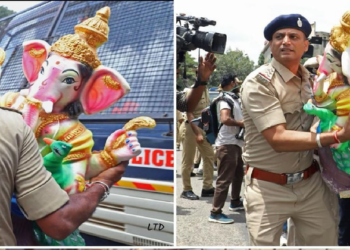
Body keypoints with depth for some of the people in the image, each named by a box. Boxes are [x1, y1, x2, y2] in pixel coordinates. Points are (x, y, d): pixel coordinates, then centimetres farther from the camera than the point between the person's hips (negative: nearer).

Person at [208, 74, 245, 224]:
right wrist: (241, 123, -14)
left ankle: (235, 202, 40)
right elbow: (225, 119, -28)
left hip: (235, 143, 10)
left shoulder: (235, 99, 17)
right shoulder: (225, 98, -12)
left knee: (238, 174, 23)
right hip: (227, 144, -10)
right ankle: (216, 213, -3)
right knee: (225, 179, -8)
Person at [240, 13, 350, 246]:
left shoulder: (311, 79, 7)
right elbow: (278, 139, -23)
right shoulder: (259, 82, -14)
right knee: (264, 242, 5)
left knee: (328, 239, 12)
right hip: (269, 187, -5)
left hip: (311, 183, 6)